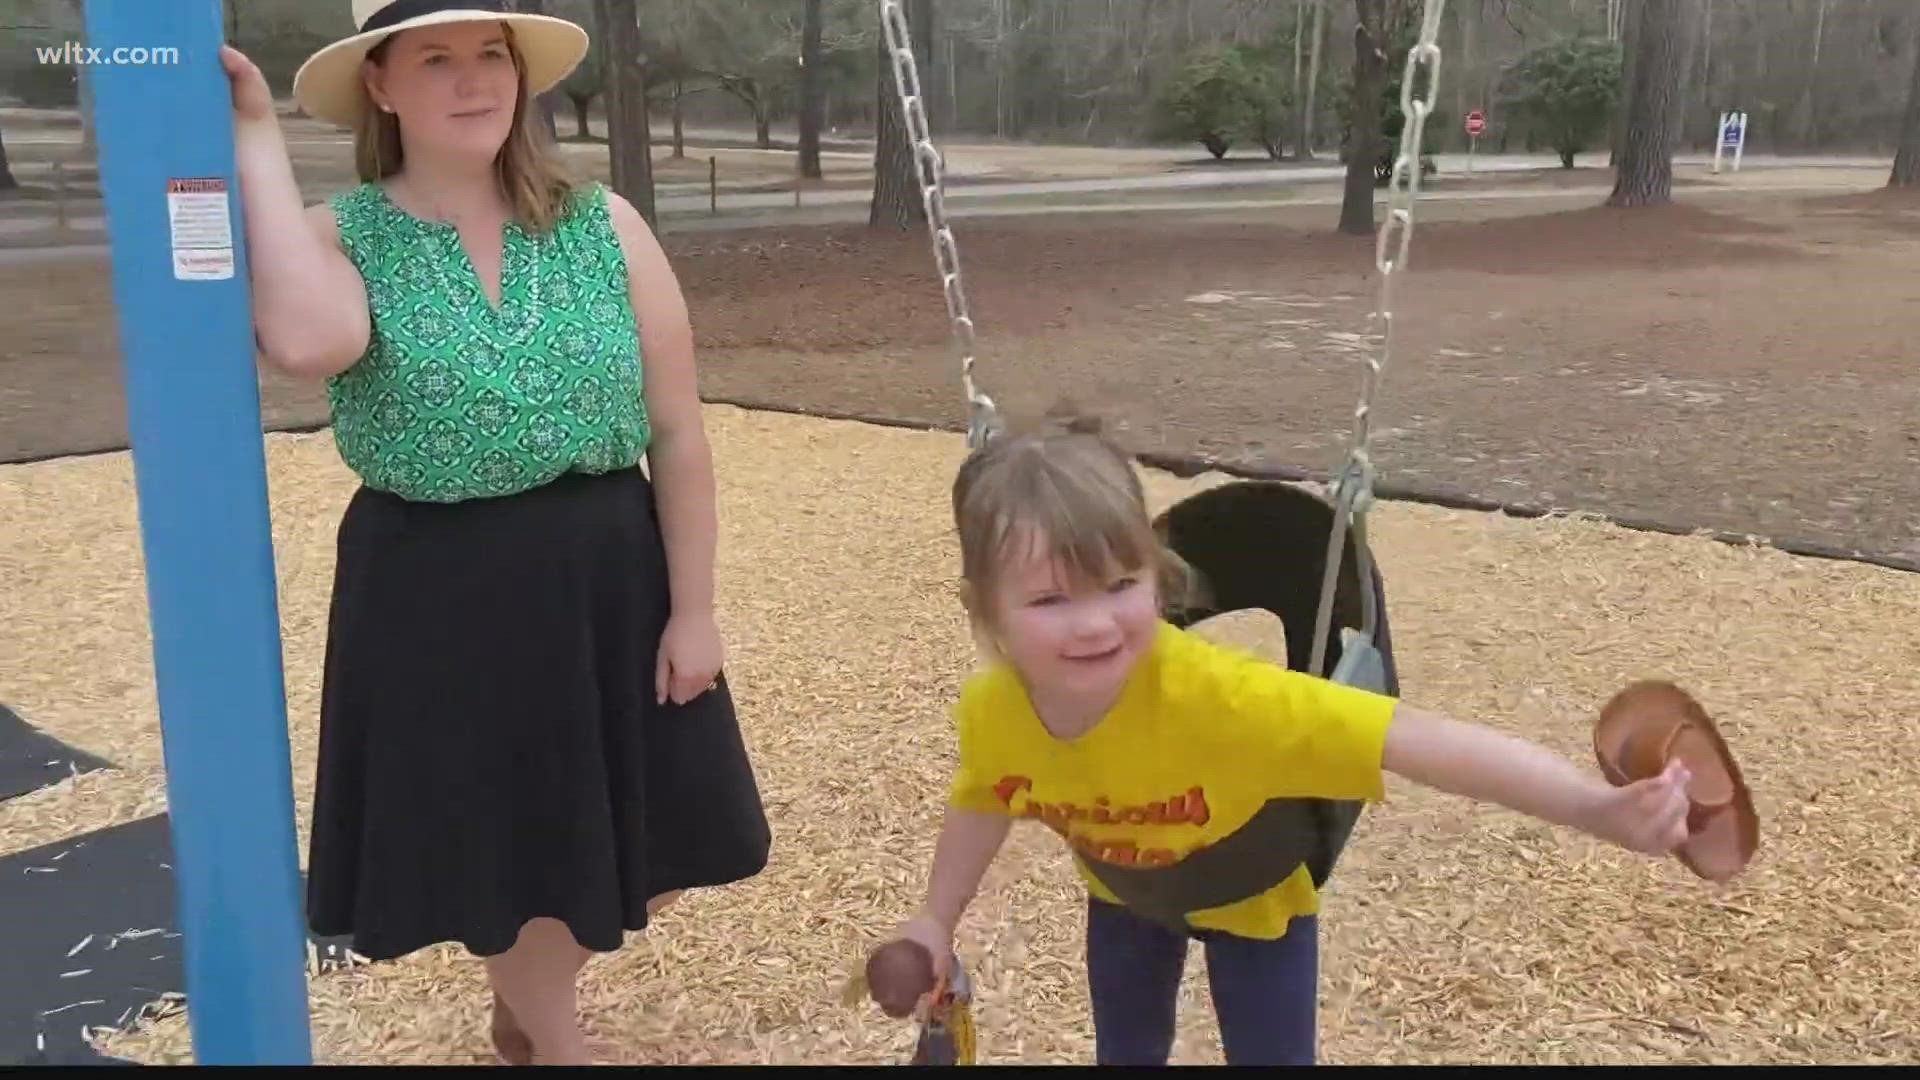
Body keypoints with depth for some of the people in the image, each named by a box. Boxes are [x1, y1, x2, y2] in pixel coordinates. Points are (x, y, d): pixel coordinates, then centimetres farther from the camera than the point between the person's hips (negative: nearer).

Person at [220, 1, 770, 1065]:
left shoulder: (604, 225, -3)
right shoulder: (339, 237, -6)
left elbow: (675, 432, -2)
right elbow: (306, 342, -31)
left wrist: (693, 610, -4)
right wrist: (256, 139, -22)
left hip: (607, 582, 2)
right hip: (434, 599, -2)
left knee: (639, 854, 15)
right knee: (501, 852, 13)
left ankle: (521, 1001, 49)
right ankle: (556, 1043, 43)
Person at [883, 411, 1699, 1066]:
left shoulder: (1211, 694, -47)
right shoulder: (989, 712, -30)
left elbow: (1413, 741, -51)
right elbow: (984, 800, -5)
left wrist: (1597, 809, -59)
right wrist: (936, 920, -1)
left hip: (1253, 895, -3)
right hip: (1123, 894, 4)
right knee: (1124, 1053, 21)